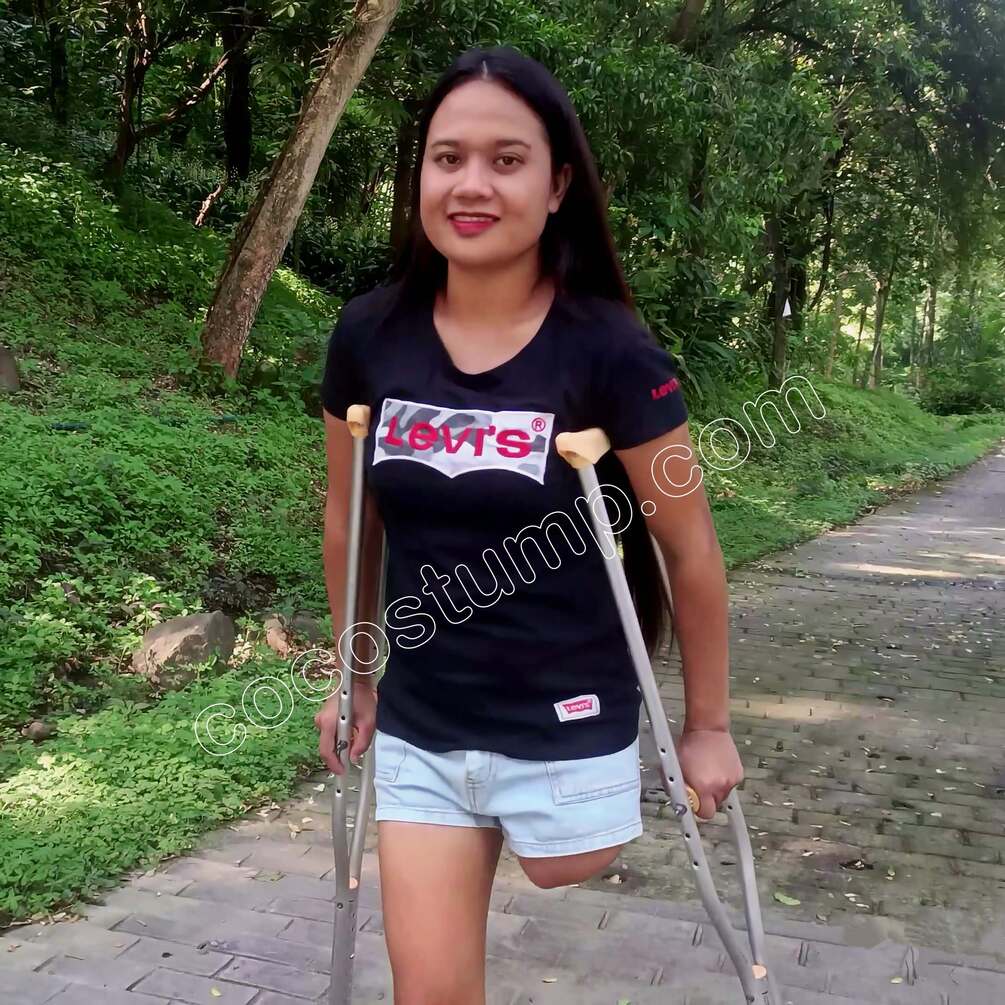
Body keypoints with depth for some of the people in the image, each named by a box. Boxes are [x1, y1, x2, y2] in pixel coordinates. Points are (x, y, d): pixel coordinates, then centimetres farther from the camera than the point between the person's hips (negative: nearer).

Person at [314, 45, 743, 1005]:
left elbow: (692, 551, -7)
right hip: (418, 728, 3)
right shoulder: (368, 337, -7)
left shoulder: (608, 350, -17)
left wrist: (707, 725, 1)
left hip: (564, 728, -3)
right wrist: (357, 680, 15)